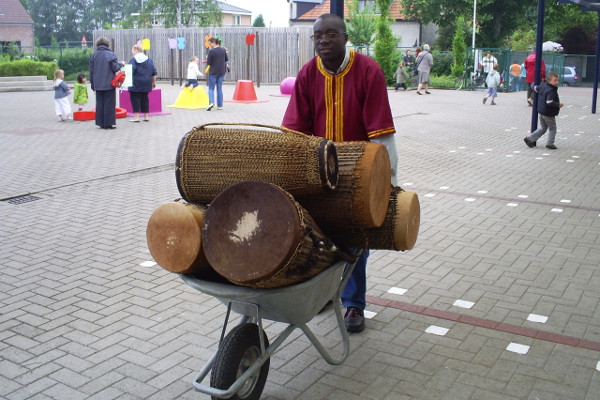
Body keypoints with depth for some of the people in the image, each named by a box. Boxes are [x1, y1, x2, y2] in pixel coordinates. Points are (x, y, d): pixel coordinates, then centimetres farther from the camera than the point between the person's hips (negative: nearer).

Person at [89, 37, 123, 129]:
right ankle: (108, 123, 0)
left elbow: (91, 71, 6)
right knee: (109, 103, 1)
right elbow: (115, 68, -12)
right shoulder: (110, 54, -8)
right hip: (109, 84, -4)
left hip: (98, 85, 4)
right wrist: (121, 64, 9)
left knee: (99, 103, 10)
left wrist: (92, 84, 13)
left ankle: (101, 123, 11)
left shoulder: (93, 55, 5)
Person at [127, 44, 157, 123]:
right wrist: (154, 82, 17)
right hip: (146, 84, 6)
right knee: (144, 98, 12)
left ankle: (136, 116, -6)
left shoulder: (133, 60, -8)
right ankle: (146, 116, 14)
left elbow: (130, 71, -19)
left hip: (135, 84, -6)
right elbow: (154, 72, 12)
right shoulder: (149, 60, 11)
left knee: (135, 99, -2)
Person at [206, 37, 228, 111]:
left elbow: (208, 63, -13)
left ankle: (211, 102, -14)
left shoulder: (211, 51, -15)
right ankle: (220, 105, 12)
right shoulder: (223, 50, -1)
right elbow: (227, 59, 10)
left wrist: (207, 61, 9)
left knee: (211, 88, 5)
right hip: (222, 72, 4)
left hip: (213, 72, -4)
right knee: (219, 88, 12)